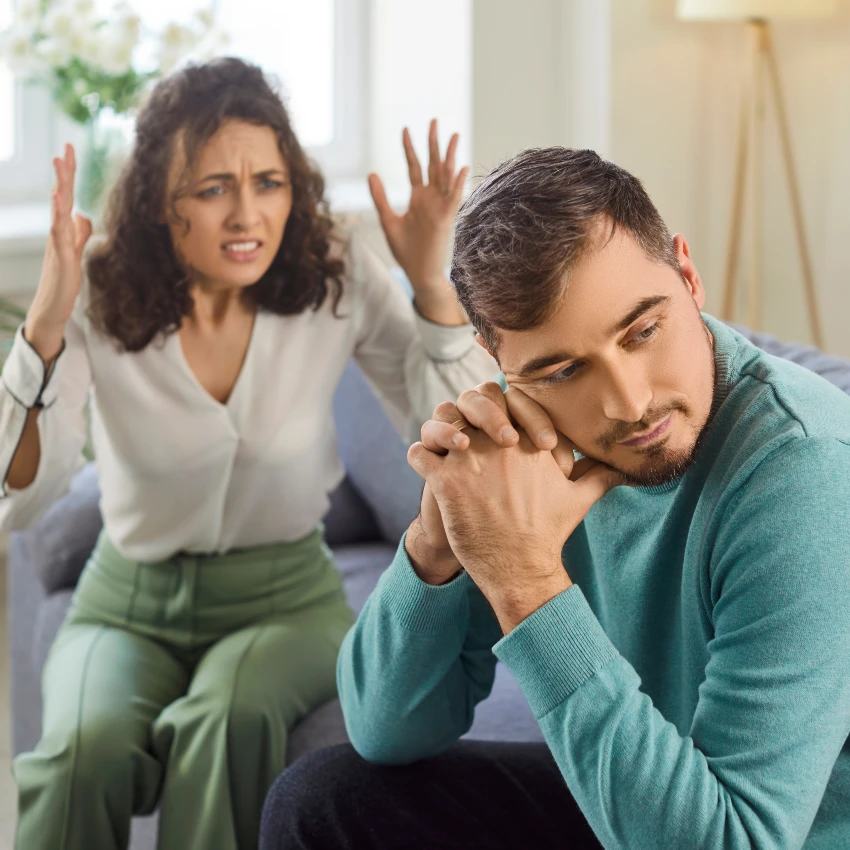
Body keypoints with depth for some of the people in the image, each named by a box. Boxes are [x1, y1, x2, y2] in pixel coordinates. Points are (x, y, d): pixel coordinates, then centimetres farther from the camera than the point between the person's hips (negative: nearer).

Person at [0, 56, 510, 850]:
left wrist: (432, 286, -24)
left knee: (233, 716, -35)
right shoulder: (101, 296, -12)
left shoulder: (336, 279, -10)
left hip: (286, 596, 0)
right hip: (129, 603, 0)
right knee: (88, 749, -32)